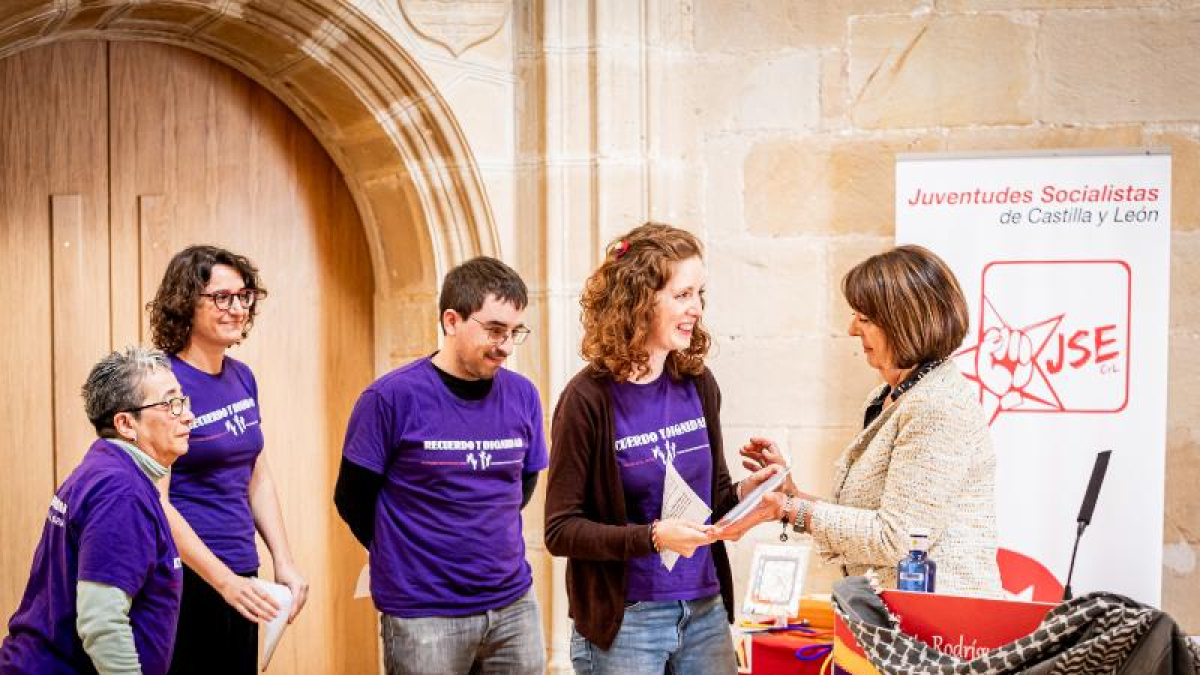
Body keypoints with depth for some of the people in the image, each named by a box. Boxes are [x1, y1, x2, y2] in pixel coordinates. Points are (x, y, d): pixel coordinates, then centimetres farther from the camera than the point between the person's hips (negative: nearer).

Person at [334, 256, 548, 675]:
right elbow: (352, 499, -3)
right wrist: (408, 558, 7)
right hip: (424, 618, -4)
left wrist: (487, 544, 11)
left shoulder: (523, 396, 2)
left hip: (514, 606, 4)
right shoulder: (392, 398, -11)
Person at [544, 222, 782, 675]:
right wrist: (653, 536, -23)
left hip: (706, 609, 5)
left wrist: (746, 494, -7)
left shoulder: (698, 384, 3)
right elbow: (560, 530, -12)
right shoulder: (589, 399, -13)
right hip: (623, 621, -5)